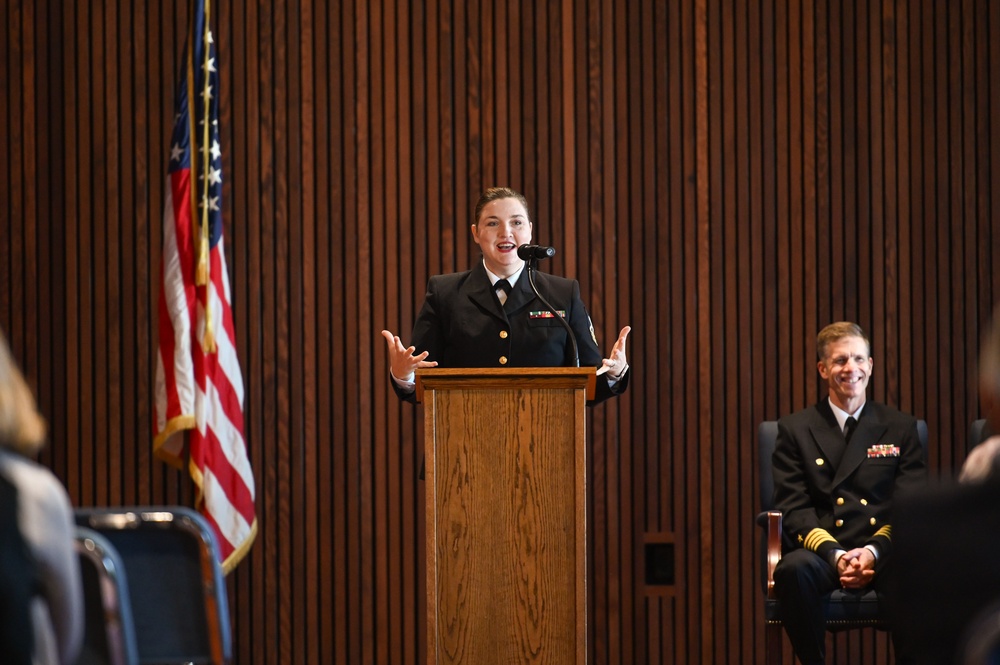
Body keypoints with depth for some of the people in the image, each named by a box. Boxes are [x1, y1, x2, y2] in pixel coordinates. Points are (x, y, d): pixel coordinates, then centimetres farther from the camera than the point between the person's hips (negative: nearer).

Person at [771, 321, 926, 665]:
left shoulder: (900, 428, 16)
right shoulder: (795, 429, 13)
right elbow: (793, 509, 4)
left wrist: (875, 551, -13)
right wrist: (835, 555, -14)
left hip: (883, 555, 0)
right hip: (820, 553, 0)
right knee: (793, 570, -36)